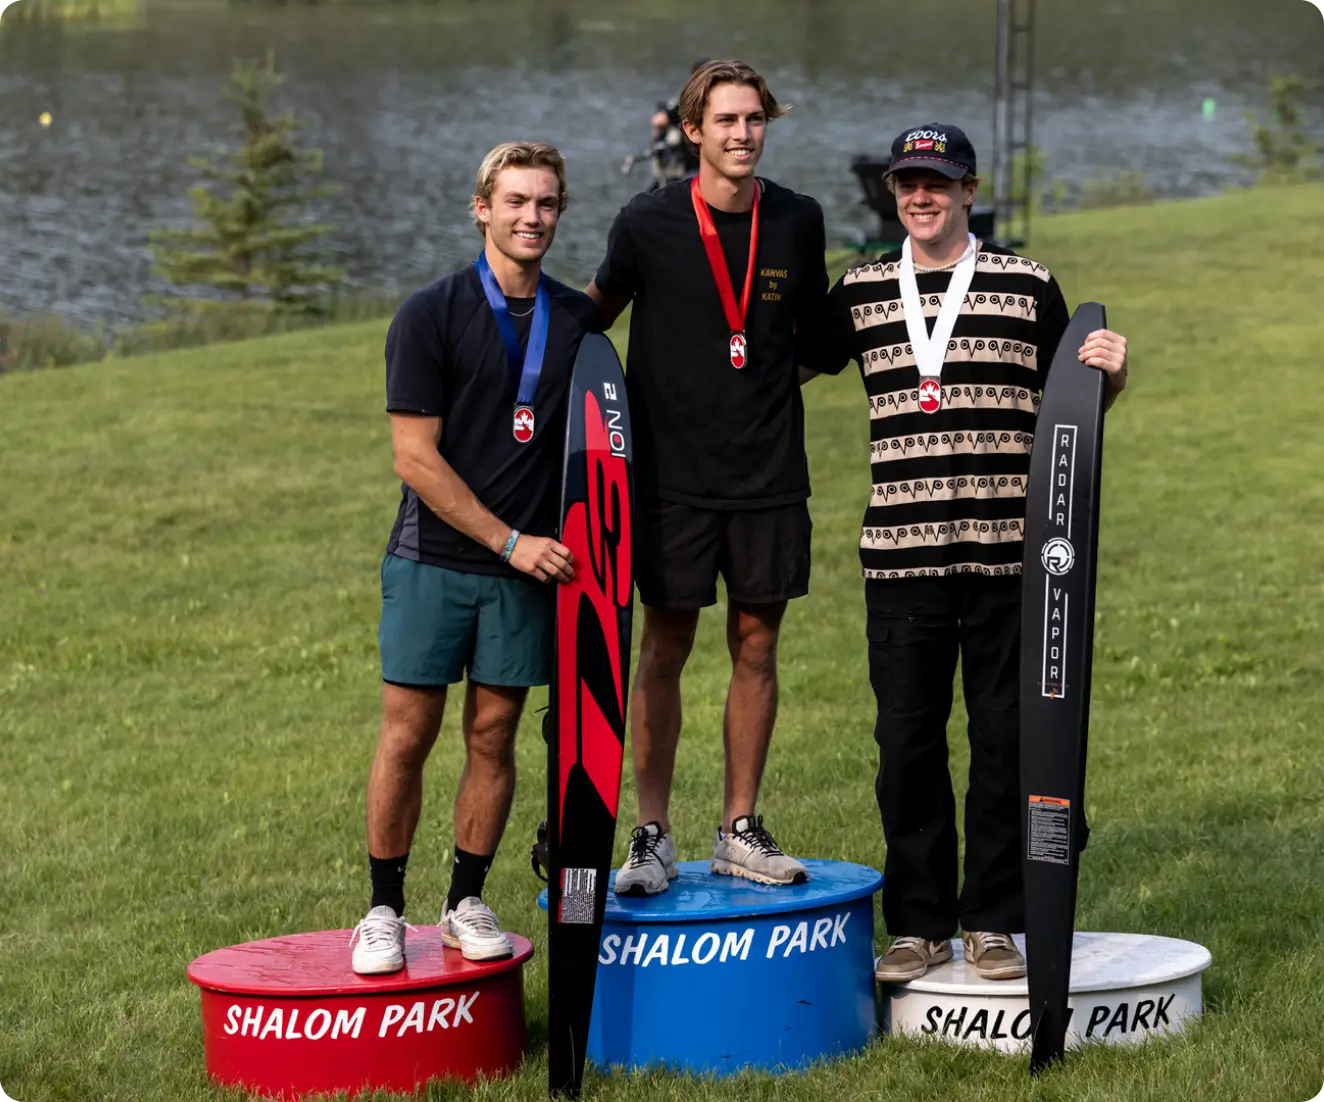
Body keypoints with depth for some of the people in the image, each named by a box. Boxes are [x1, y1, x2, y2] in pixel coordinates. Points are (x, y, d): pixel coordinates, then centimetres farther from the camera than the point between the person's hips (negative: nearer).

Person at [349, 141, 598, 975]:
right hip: (433, 560, -3)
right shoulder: (431, 317, -5)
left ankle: (468, 903, 17)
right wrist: (508, 540, -11)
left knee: (494, 734, 6)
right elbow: (416, 457, -8)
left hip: (532, 563, 3)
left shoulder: (580, 320, 7)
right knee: (407, 734, -3)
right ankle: (386, 910, 7)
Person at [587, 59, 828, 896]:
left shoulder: (797, 222, 2)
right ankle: (654, 836, 8)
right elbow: (597, 309, 11)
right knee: (664, 651, 0)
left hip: (770, 474, 2)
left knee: (756, 647, 7)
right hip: (672, 473, -2)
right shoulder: (649, 224, -5)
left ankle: (741, 830, 16)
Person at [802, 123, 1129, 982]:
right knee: (907, 740, 4)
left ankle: (994, 920, 12)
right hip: (901, 554, 1)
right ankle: (920, 925, 14)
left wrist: (1112, 373, -9)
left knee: (1005, 736, 2)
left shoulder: (1029, 286, 5)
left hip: (1006, 552, -1)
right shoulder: (861, 291, 10)